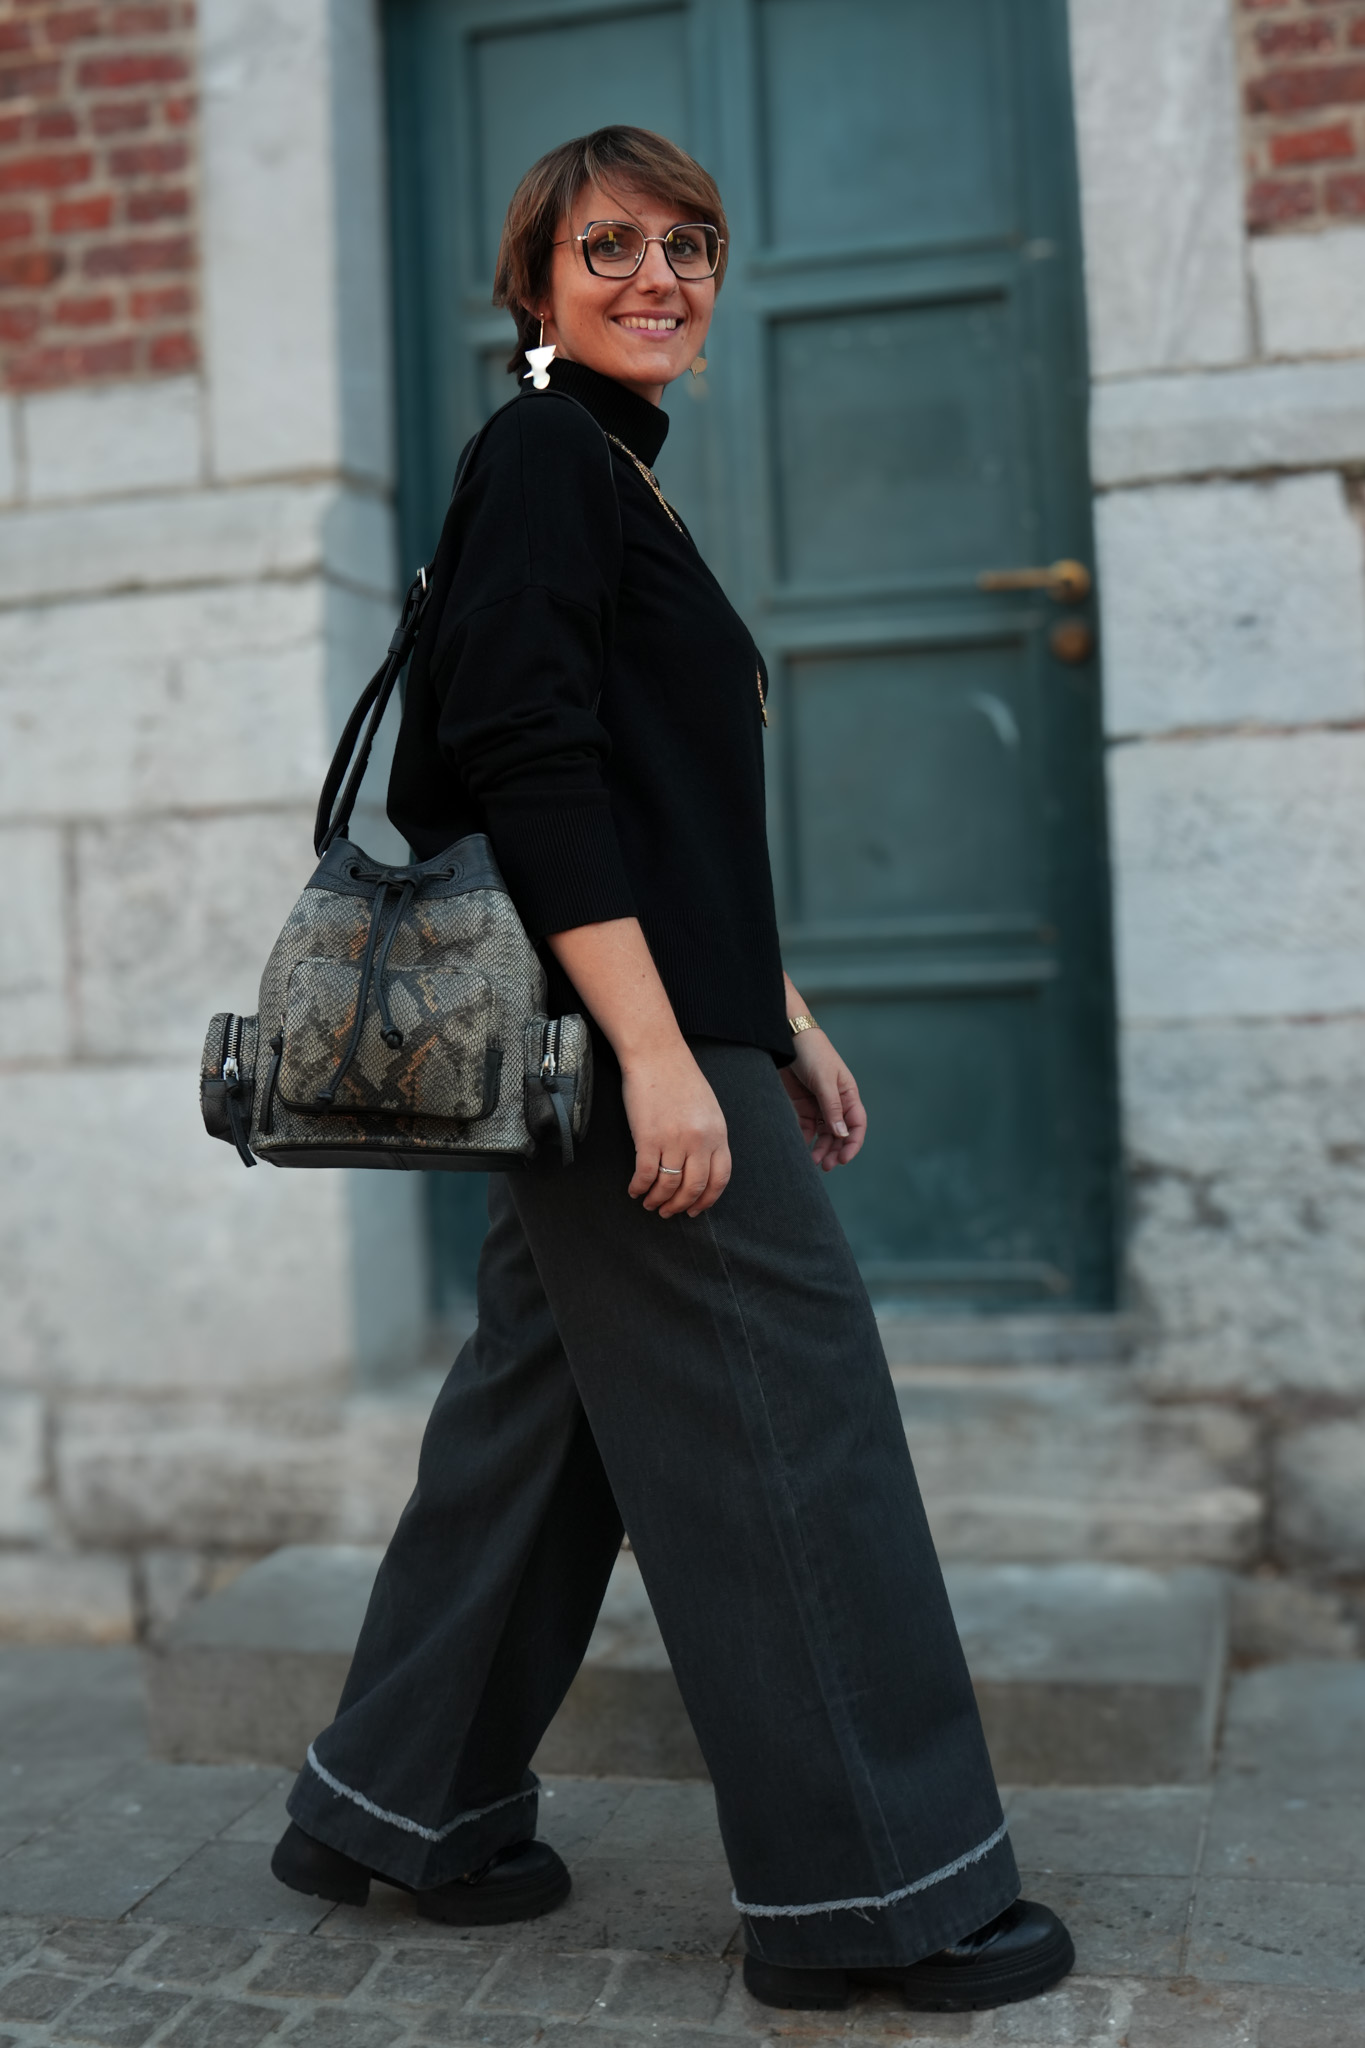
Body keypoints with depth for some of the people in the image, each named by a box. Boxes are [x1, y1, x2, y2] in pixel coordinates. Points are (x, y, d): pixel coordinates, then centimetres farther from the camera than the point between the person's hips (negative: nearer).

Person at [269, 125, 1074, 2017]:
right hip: (617, 1031, -10)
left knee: (545, 1407, 14)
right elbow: (532, 765, -19)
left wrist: (781, 1021, 22)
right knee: (787, 1413, -5)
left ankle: (397, 1809, 27)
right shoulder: (543, 456, -7)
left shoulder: (612, 479, 23)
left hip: (623, 1035, 10)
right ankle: (872, 1890, 7)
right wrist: (658, 1050, -23)